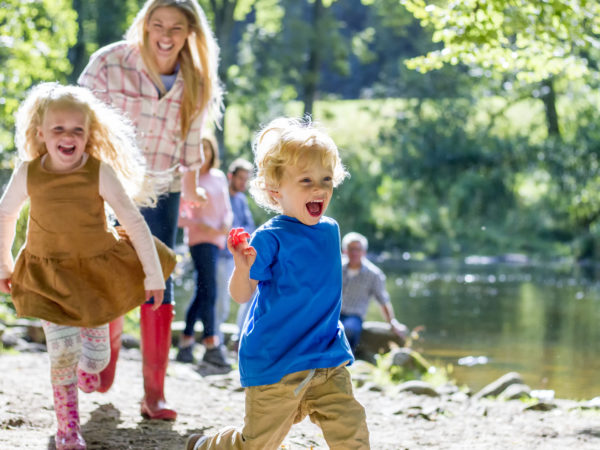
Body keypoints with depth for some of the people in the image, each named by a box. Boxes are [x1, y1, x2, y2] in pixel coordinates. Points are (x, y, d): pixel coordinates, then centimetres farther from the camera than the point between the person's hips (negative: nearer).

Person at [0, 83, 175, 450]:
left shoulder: (101, 173, -19)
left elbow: (135, 222, -14)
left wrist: (153, 274, -12)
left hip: (97, 270, 0)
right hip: (50, 275, 0)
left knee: (98, 355, 8)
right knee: (63, 352, -9)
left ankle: (87, 369, 47)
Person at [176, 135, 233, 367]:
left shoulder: (219, 177, 15)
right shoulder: (187, 178, -3)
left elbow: (227, 209, 19)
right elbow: (178, 216, -5)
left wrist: (226, 222, -3)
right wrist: (201, 225, -16)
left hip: (216, 238, 7)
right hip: (199, 238, -7)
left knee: (202, 292, 8)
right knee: (208, 292, -13)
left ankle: (186, 341, 15)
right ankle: (211, 345, -12)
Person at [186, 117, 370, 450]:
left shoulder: (330, 231, 7)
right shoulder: (270, 239, -15)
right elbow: (241, 295, -14)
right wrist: (242, 267, -33)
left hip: (327, 359, 5)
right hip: (275, 362, -5)